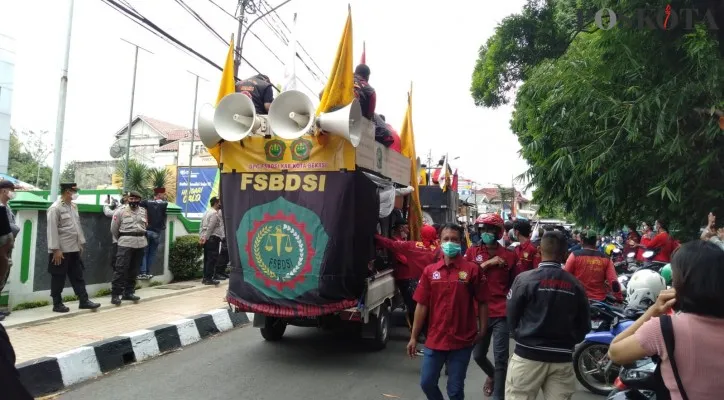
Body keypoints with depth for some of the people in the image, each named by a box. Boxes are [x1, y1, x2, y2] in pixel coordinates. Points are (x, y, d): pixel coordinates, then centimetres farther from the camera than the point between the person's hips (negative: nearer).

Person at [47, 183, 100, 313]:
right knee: (58, 278, 4)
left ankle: (84, 301, 14)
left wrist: (81, 243, 15)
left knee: (78, 276, 10)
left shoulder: (73, 206, 10)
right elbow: (52, 230, -16)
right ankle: (57, 304, 15)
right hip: (61, 250, -7)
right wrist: (56, 249, -18)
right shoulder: (55, 208, -13)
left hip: (74, 249, 7)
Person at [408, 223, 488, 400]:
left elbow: (482, 303, -1)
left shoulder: (472, 269, -7)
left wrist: (482, 331, -4)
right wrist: (413, 337, 3)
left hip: (462, 341, -2)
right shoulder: (429, 271, 1)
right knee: (427, 383, 12)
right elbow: (422, 305, 3)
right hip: (434, 340, 3)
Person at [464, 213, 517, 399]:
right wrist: (487, 263, -18)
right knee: (478, 355, 15)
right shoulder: (472, 252, 2)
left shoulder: (509, 255, 0)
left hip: (501, 314, -2)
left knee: (500, 358, -2)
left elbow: (514, 284, 10)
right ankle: (492, 375, 46)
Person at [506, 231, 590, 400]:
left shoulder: (524, 279, -11)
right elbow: (584, 325, 6)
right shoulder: (575, 284, -1)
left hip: (528, 355, -3)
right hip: (562, 359, 3)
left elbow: (512, 318, -4)